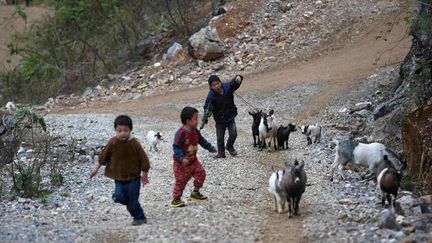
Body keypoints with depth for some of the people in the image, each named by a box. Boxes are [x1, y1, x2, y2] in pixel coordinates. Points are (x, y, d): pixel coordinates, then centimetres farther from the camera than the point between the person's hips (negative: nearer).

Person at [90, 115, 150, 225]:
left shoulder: (134, 144, -15)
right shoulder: (112, 142, -6)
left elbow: (143, 159, -7)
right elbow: (104, 156, 7)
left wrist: (144, 175, -2)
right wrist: (96, 168, 11)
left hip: (133, 177, -3)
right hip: (118, 177, 3)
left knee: (132, 200, -3)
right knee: (118, 197, -10)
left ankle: (140, 218, 19)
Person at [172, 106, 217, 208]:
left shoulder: (195, 131, 0)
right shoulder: (181, 133, -26)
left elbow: (201, 140, 18)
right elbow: (176, 147, -29)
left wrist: (210, 148, 17)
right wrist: (181, 158, -37)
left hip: (193, 160, 8)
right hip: (181, 163, -8)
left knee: (201, 173, 6)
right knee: (181, 181, -2)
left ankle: (195, 193, 23)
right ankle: (176, 200, 10)